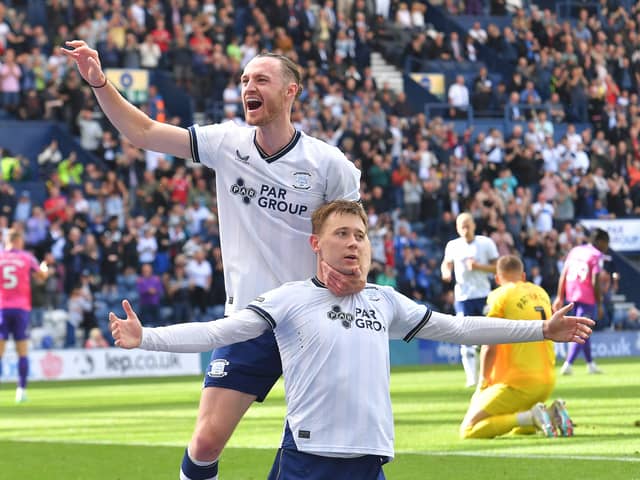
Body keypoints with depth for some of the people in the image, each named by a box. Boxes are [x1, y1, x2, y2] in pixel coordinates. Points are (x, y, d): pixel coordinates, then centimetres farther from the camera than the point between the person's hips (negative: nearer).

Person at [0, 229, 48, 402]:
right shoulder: (27, 257, 2)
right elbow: (42, 276, 16)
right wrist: (44, 268, 38)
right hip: (21, 307, 0)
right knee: (23, 351, 5)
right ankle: (21, 390, 0)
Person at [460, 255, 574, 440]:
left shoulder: (500, 296, -8)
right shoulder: (542, 293, 12)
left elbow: (489, 348, -12)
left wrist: (483, 381, 2)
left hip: (518, 384, -7)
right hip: (547, 382, 7)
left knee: (468, 431, -5)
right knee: (519, 429, 29)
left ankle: (531, 417, -20)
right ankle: (552, 413, 0)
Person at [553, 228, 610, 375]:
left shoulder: (574, 251, 12)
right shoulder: (597, 255, -8)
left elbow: (563, 275, 8)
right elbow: (595, 282, -15)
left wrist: (560, 297, 9)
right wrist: (599, 305, -10)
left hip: (571, 295, 7)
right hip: (587, 297, -7)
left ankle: (590, 363, 27)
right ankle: (568, 364, -15)